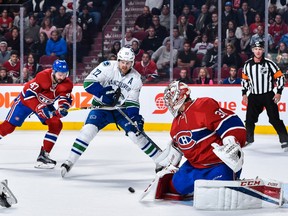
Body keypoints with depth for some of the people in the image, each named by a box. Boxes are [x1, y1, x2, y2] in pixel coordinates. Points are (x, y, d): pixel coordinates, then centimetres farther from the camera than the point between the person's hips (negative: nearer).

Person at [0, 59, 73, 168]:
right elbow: (29, 94, -33)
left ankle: (44, 155, -7)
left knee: (56, 125, -12)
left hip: (46, 105, 5)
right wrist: (39, 108, -41)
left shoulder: (66, 84, -16)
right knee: (9, 125, -8)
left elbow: (65, 97, -22)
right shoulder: (43, 76, -33)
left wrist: (62, 107, -44)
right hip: (26, 99, -5)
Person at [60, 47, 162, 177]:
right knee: (89, 129, -23)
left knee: (136, 133, -12)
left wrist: (136, 118, -20)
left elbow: (132, 103, -5)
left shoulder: (135, 78, -6)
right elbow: (88, 83, -20)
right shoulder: (107, 67, -16)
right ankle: (69, 162, -17)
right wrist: (105, 93, -29)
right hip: (102, 107, -2)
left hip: (122, 109, 2)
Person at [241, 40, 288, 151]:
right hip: (254, 96, 4)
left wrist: (279, 92, -9)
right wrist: (244, 94, 10)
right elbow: (245, 79, 15)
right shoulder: (248, 64, 2)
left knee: (274, 119, -9)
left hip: (268, 95, -4)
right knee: (250, 118, 5)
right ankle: (248, 139, 23)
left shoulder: (269, 63, -9)